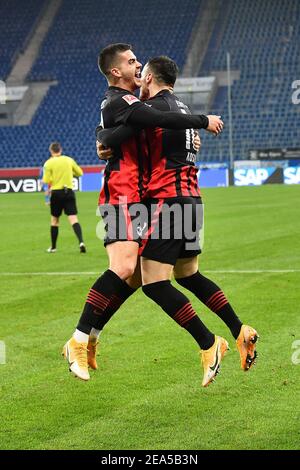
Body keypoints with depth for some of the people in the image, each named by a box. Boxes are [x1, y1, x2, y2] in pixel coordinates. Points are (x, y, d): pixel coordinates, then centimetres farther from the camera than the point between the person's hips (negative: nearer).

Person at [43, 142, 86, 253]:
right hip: (69, 192, 1)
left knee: (54, 220, 14)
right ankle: (81, 242, -26)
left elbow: (46, 181, -9)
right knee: (73, 219, -6)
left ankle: (53, 247, 20)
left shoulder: (49, 163, -4)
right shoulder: (69, 160, 4)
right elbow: (80, 173, 14)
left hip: (56, 193, -1)